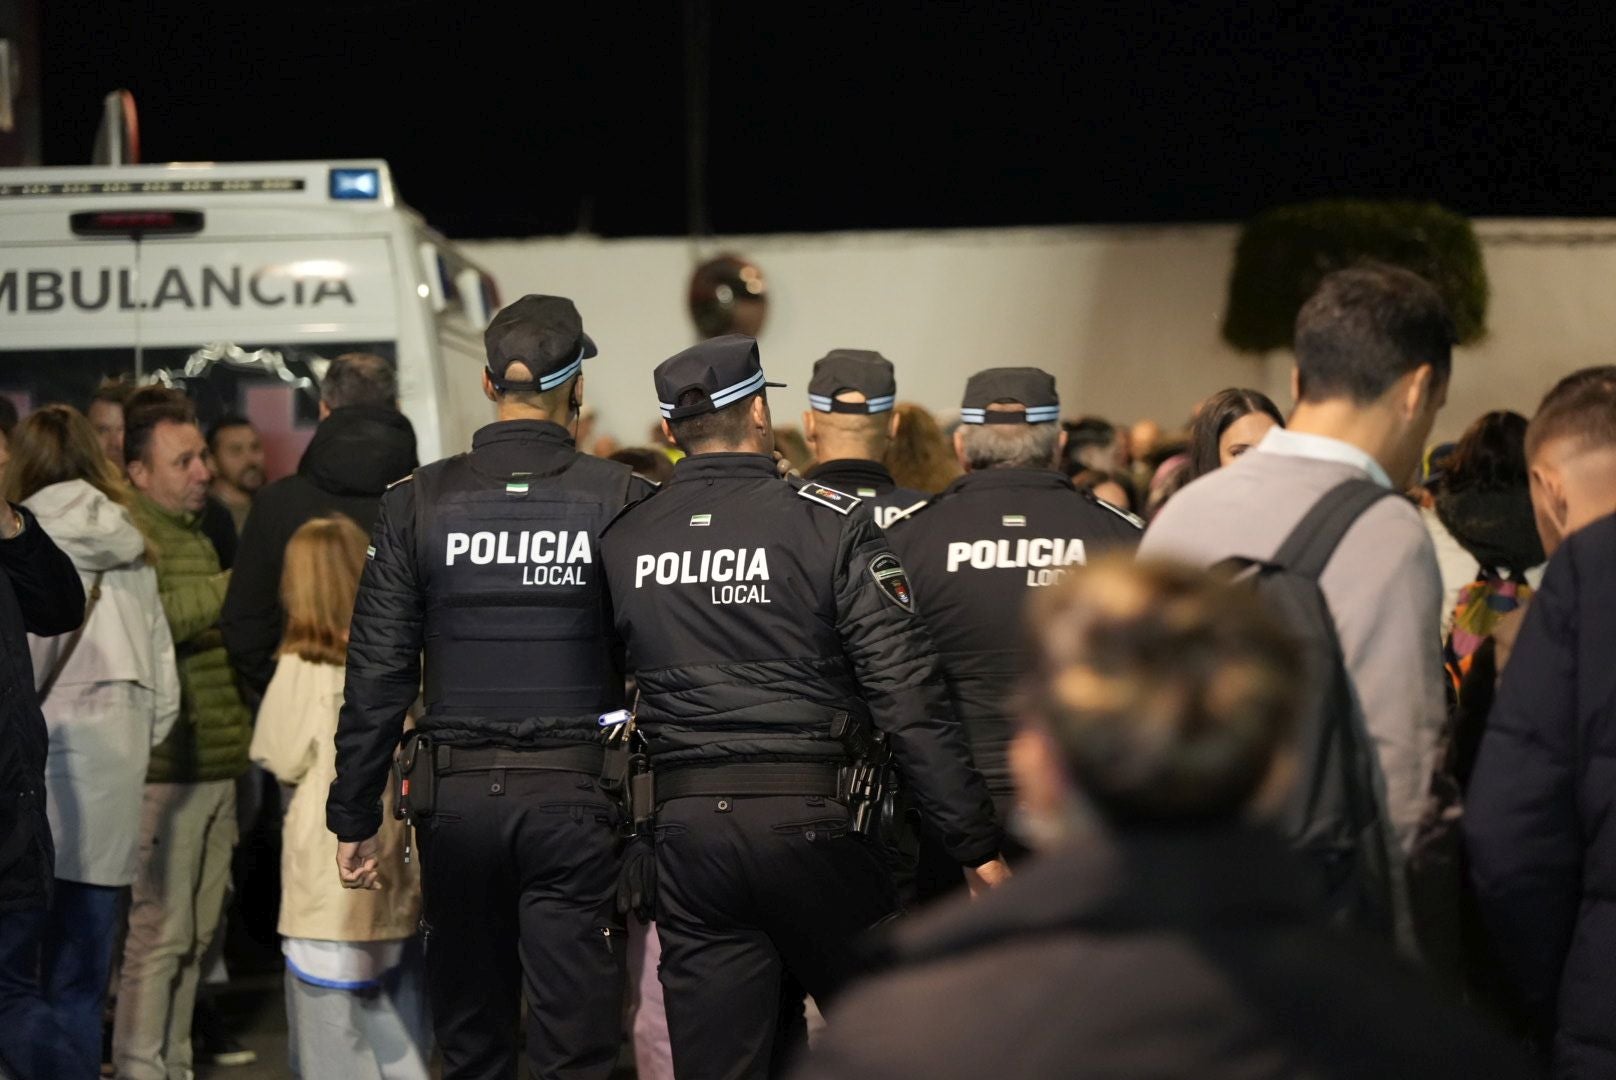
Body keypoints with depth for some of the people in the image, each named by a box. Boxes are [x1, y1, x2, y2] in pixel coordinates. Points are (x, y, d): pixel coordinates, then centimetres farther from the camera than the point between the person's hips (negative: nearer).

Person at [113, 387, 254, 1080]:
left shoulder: (194, 529, 19)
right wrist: (232, 586, -21)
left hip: (214, 761, 9)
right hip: (165, 768, -9)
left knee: (198, 930, 13)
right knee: (160, 931, -8)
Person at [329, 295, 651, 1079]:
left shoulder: (420, 503, 0)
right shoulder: (621, 501, -4)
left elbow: (377, 675, 0)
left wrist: (353, 817, 7)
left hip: (458, 797, 2)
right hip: (576, 794, -2)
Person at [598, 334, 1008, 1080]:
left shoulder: (620, 542, 4)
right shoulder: (829, 523, -7)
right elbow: (909, 699, -10)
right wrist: (977, 845, -7)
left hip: (684, 829, 4)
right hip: (811, 818, -3)